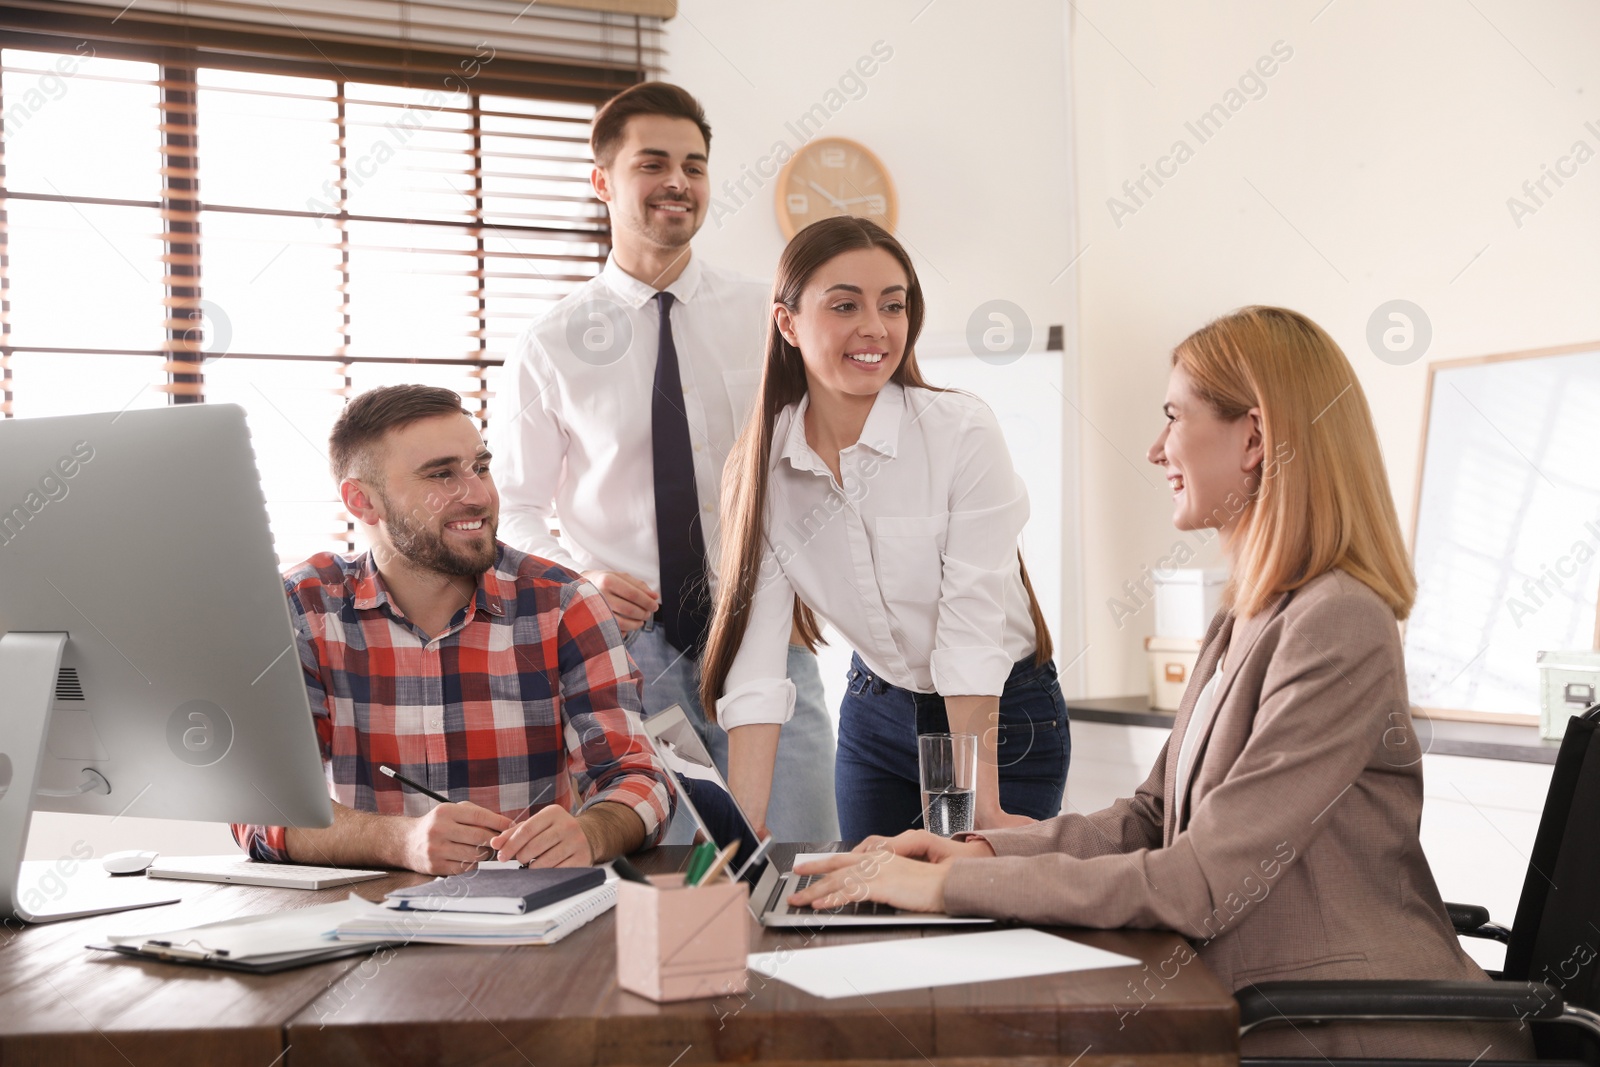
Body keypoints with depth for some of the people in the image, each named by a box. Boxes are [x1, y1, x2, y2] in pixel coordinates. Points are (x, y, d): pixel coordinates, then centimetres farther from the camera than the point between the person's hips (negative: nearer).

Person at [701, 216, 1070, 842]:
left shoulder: (963, 432, -20)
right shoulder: (762, 464, -10)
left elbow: (971, 628, -23)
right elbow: (754, 656, -16)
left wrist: (982, 811, -25)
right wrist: (743, 830, -24)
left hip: (1004, 718, -3)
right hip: (875, 714, 3)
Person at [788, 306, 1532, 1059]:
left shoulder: (1337, 628, -19)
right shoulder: (1244, 619, 11)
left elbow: (1198, 886, -22)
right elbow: (1153, 819, 12)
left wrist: (951, 886, -18)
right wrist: (983, 851, -2)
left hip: (1362, 1037, -7)